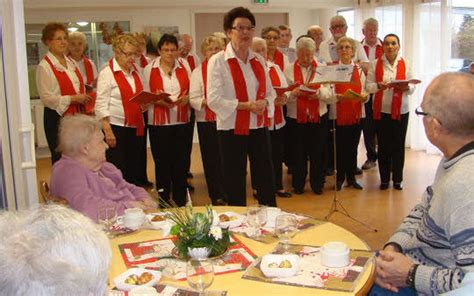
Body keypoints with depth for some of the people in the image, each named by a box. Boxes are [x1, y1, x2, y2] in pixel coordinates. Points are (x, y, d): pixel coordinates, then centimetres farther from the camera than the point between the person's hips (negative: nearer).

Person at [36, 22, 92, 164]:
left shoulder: (70, 62, 12)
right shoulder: (44, 66, -11)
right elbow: (46, 98, -17)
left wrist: (84, 98, 7)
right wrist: (73, 98, -18)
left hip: (76, 115, 7)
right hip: (57, 118, -6)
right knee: (61, 159, 2)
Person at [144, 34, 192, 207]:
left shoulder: (184, 68, 9)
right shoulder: (149, 69, 2)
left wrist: (187, 98, -11)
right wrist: (157, 100, -18)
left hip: (182, 122, 2)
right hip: (159, 123, -2)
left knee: (181, 163, 5)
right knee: (162, 163, 6)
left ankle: (180, 202, 19)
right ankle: (163, 203, 19)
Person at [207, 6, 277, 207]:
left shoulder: (258, 60, 9)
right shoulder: (217, 61, -7)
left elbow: (270, 92, 13)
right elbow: (214, 100, -14)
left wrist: (264, 103, -10)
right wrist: (245, 105, -21)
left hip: (259, 127, 5)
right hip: (232, 129, -4)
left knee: (266, 178, 10)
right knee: (235, 182, 6)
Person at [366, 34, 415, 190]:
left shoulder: (405, 64, 4)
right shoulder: (375, 64, 1)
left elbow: (412, 87, 4)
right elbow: (368, 86, -2)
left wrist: (406, 87, -17)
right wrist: (379, 86, -22)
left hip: (401, 111, 1)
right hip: (381, 111, -1)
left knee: (398, 146, 5)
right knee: (383, 145, 5)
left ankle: (397, 179, 17)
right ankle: (384, 179, 16)